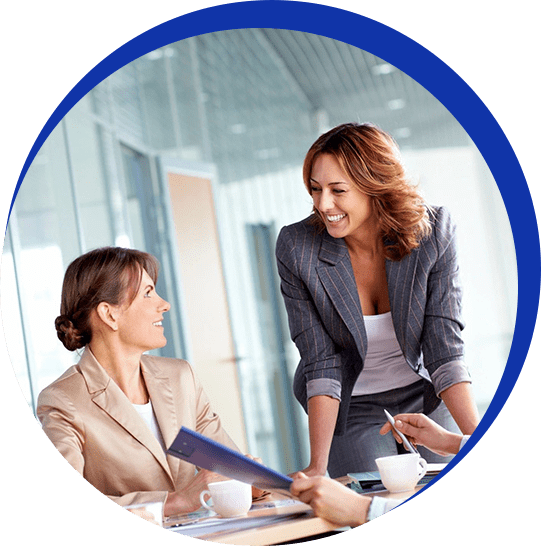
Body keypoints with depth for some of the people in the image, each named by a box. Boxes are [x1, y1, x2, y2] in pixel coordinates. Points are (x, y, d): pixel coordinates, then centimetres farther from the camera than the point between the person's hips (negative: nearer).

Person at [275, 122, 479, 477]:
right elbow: (321, 364, -19)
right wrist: (317, 466, -25)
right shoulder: (296, 248, -20)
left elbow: (445, 349, -17)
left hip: (425, 396, 1)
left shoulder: (432, 232, -18)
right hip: (351, 406, -1)